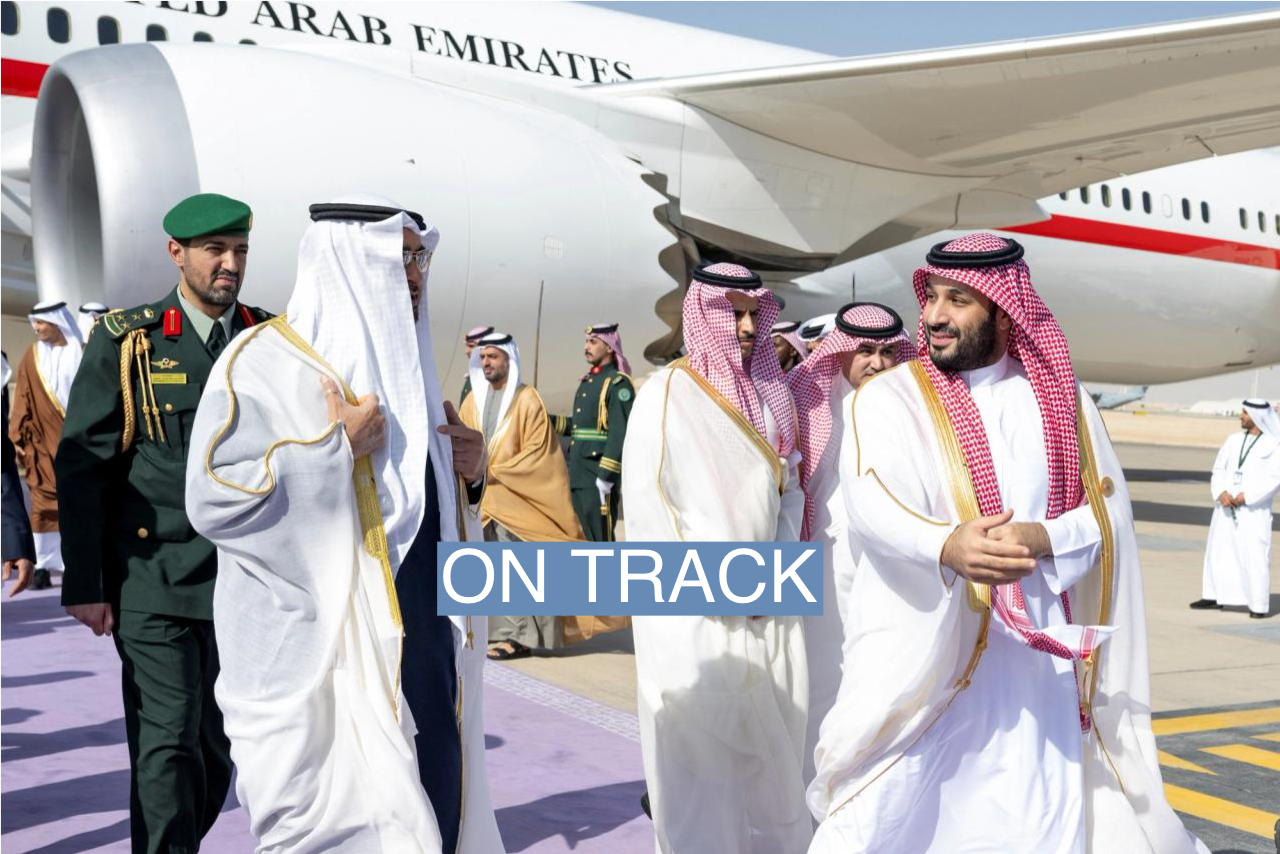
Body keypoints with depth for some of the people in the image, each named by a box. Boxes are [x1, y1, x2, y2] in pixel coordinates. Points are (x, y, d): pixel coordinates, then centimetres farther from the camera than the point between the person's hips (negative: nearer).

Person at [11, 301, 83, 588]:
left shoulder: (82, 354, 1)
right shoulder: (32, 357, 4)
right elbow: (23, 400, 2)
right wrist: (18, 437, -4)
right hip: (43, 444, 1)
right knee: (44, 503, -1)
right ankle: (42, 565, 0)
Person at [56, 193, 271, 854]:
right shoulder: (124, 341, -1)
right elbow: (81, 464, -2)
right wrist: (82, 585, -6)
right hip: (154, 578, -3)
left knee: (218, 740, 11)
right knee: (168, 740, -7)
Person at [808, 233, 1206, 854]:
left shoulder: (1062, 399, 9)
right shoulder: (888, 397, -3)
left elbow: (1107, 508, 3)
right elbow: (871, 503, -20)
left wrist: (1041, 539, -18)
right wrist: (947, 547, -40)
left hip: (1035, 655, 3)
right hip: (918, 655, -3)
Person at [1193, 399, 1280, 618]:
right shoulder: (1234, 440, 10)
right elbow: (1218, 470, 8)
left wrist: (1245, 496, -17)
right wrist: (1221, 493, -10)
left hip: (1254, 510, -5)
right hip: (1226, 507, 5)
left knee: (1254, 555, -8)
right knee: (1217, 550, 10)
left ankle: (1258, 604, -1)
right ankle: (1215, 596, 21)